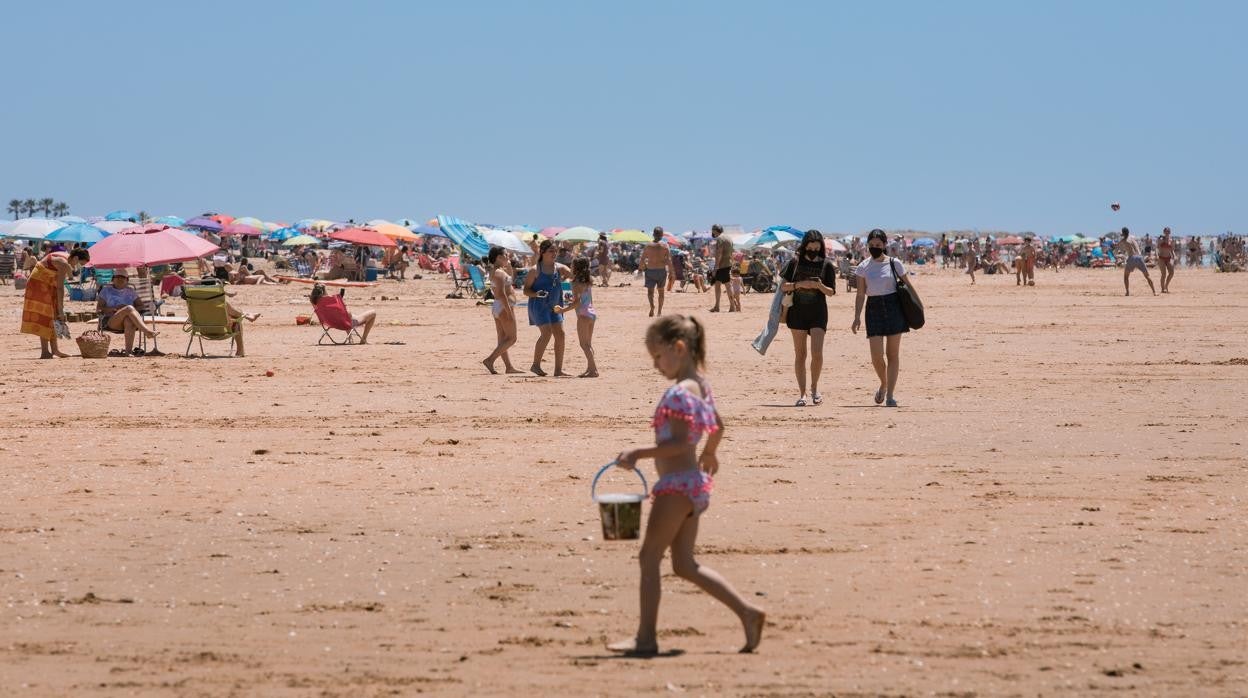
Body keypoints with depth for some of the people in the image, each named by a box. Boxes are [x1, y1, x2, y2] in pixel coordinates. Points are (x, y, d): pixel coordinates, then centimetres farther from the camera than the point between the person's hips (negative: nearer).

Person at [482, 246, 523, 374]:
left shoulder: (495, 271, 13)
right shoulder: (499, 273, -16)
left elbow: (511, 276, 32)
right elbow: (501, 294, -24)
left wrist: (509, 263, 17)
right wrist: (509, 311, -26)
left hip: (497, 307, 10)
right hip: (504, 306, -10)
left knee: (502, 339, 11)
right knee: (511, 338, -6)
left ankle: (509, 366, 15)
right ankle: (490, 360, -14)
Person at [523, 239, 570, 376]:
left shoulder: (559, 268, 6)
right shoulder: (535, 270, -8)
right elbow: (526, 290, -6)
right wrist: (536, 294, -26)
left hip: (554, 306, 6)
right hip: (539, 304, -6)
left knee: (560, 334, 0)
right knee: (546, 333, -18)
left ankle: (558, 369, 6)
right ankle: (536, 365, -7)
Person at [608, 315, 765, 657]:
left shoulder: (680, 392, -19)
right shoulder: (701, 385, 11)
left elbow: (679, 443, -25)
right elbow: (717, 425, 27)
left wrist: (637, 454, -24)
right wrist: (709, 453, 44)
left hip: (678, 485, -10)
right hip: (695, 482, 10)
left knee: (649, 557, -2)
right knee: (684, 564, 13)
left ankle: (646, 638, 1)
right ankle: (746, 611, 7)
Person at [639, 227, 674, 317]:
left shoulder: (648, 245, -3)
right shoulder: (665, 246, -5)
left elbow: (642, 259, -1)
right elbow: (669, 260, -9)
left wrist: (641, 269, 13)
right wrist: (671, 271, -2)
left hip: (650, 270, -1)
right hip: (661, 270, 1)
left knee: (650, 290, 1)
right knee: (661, 292, 16)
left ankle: (652, 305, -27)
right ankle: (660, 311, 20)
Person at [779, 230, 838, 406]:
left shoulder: (826, 265, 1)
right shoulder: (795, 262, 3)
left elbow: (831, 292, 2)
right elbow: (783, 286, 3)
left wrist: (820, 286, -18)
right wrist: (799, 284, -14)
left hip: (818, 312, -1)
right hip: (798, 311, 1)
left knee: (817, 353, -11)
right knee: (800, 354, 3)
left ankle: (814, 386, 12)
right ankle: (802, 393, 8)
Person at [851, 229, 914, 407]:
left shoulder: (894, 264, 0)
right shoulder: (863, 267, 4)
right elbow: (860, 294, 5)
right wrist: (857, 317, -4)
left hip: (894, 307, -1)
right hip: (874, 309, 1)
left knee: (893, 353, -1)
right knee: (876, 355, -7)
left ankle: (890, 394, 2)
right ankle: (883, 384, 22)